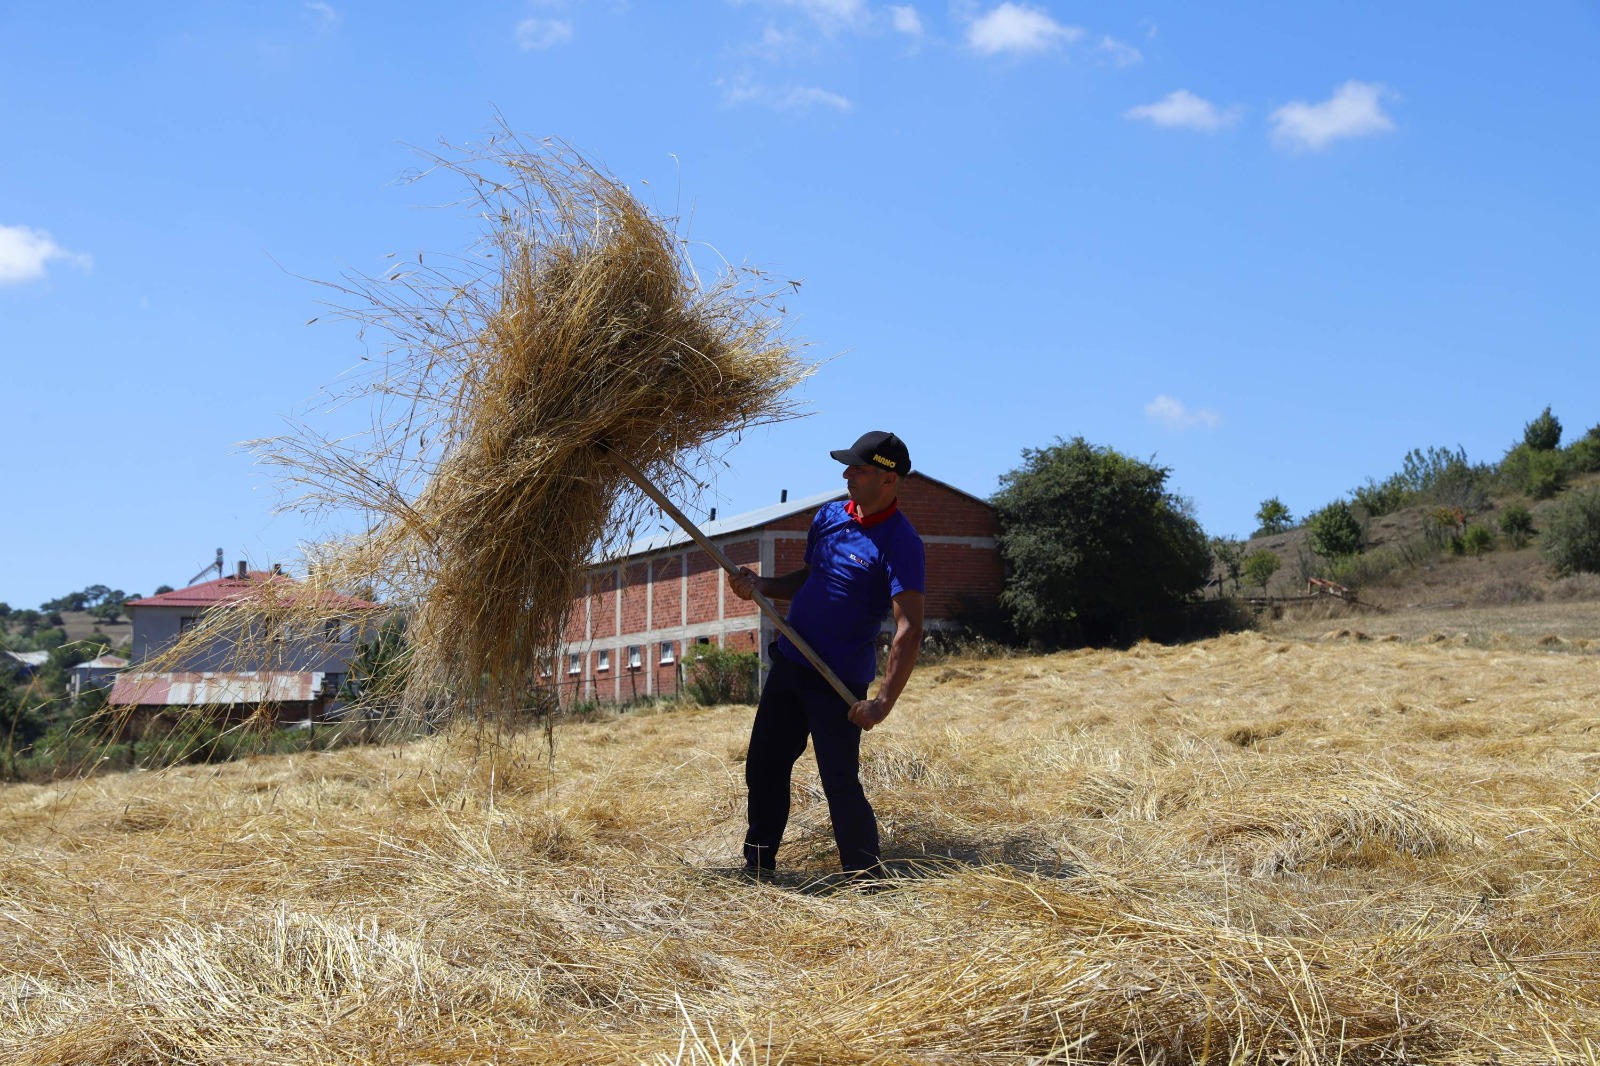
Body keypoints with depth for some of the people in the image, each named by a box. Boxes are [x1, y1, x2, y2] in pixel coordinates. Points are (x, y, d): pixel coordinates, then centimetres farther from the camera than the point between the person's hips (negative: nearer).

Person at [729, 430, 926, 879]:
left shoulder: (900, 543, -17)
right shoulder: (829, 516, 6)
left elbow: (909, 630, -24)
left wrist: (883, 702, -30)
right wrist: (760, 585, 0)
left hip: (839, 682, -8)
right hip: (789, 664, 8)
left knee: (840, 782, -4)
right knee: (763, 767, 14)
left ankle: (865, 877, 13)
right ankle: (758, 867, 28)